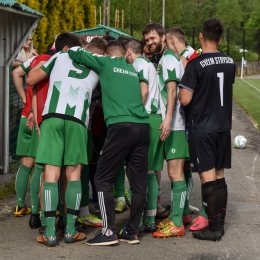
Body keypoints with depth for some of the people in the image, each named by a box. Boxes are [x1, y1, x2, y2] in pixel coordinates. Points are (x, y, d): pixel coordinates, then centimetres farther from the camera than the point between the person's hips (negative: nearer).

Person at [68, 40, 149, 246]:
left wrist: (69, 50, 30)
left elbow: (75, 53, 7)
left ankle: (109, 231, -2)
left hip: (121, 126, -5)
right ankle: (132, 231, 12)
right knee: (139, 182, 7)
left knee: (104, 179, 2)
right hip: (142, 126, 5)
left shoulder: (105, 63, 8)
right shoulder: (133, 70, 22)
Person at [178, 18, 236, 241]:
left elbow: (185, 99, -16)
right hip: (223, 125, 6)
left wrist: (182, 87, 4)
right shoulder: (230, 62, 4)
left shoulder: (196, 64, -16)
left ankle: (214, 228, 0)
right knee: (219, 175, 13)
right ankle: (220, 222, 19)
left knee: (208, 177, -2)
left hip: (202, 127, -6)